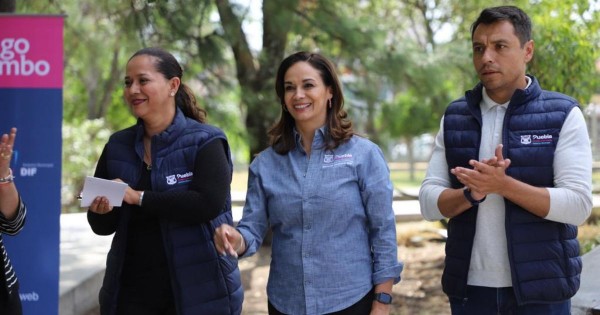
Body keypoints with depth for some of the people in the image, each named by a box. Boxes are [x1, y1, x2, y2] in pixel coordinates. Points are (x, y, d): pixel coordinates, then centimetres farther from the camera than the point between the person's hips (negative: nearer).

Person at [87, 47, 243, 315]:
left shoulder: (204, 142, -6)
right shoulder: (118, 146, 7)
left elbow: (208, 204, -22)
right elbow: (103, 226, 8)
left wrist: (138, 198, -19)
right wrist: (101, 211, -14)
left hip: (197, 291, -4)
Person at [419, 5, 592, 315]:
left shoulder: (563, 115, -4)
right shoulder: (455, 117, 6)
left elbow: (578, 205, -11)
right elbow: (429, 202, 1)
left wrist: (503, 185, -22)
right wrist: (471, 193, -18)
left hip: (539, 287, -3)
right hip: (470, 287, 3)